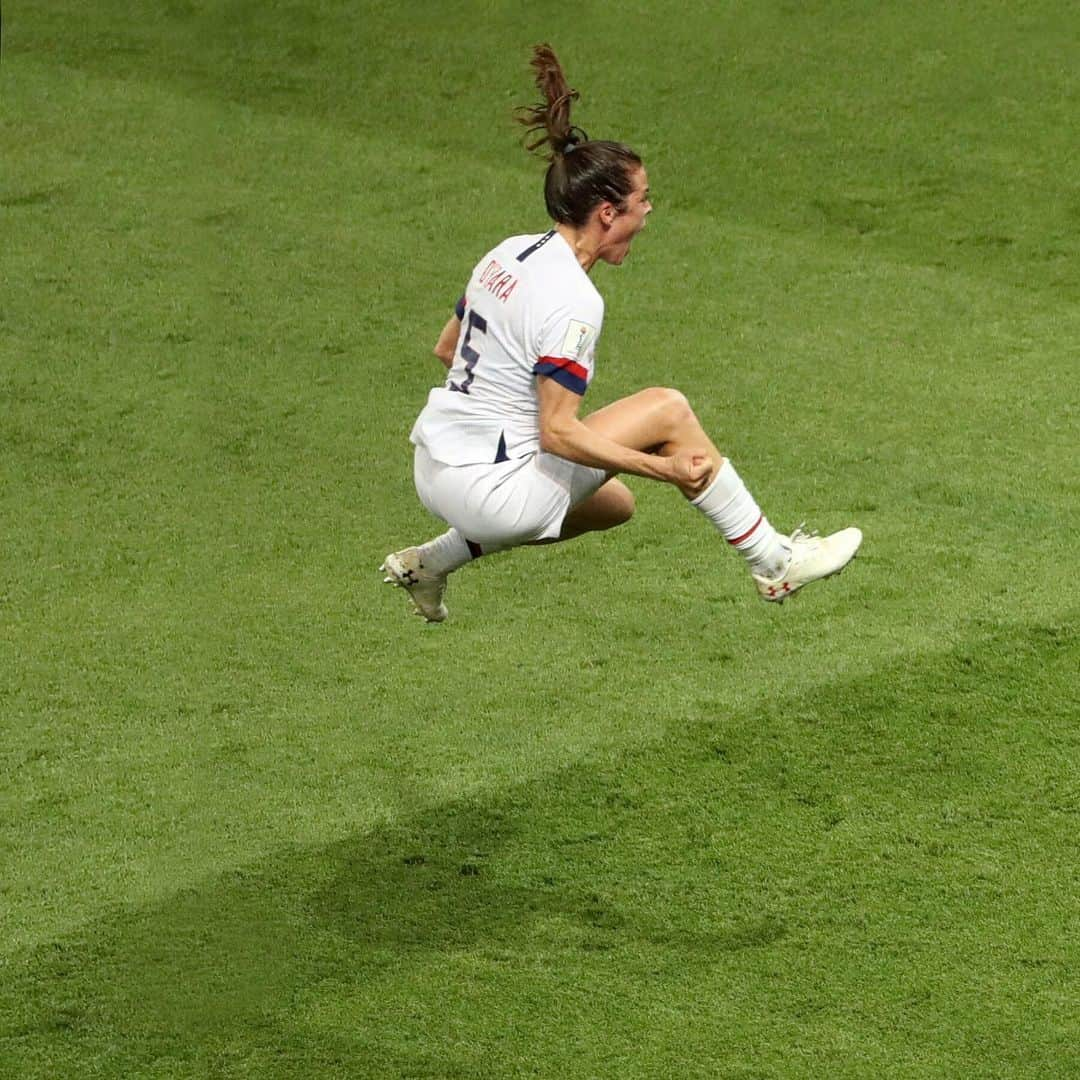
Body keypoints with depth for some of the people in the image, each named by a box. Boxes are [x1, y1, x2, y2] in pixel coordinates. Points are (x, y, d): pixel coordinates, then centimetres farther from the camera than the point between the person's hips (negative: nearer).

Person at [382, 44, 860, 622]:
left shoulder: (512, 253, 6)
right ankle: (773, 563, 4)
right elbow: (559, 433, -23)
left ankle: (429, 563, 28)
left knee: (614, 504, 31)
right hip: (489, 487, -9)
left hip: (434, 465, 9)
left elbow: (447, 347, 18)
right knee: (667, 410, -6)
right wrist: (664, 469, -20)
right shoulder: (573, 301, -20)